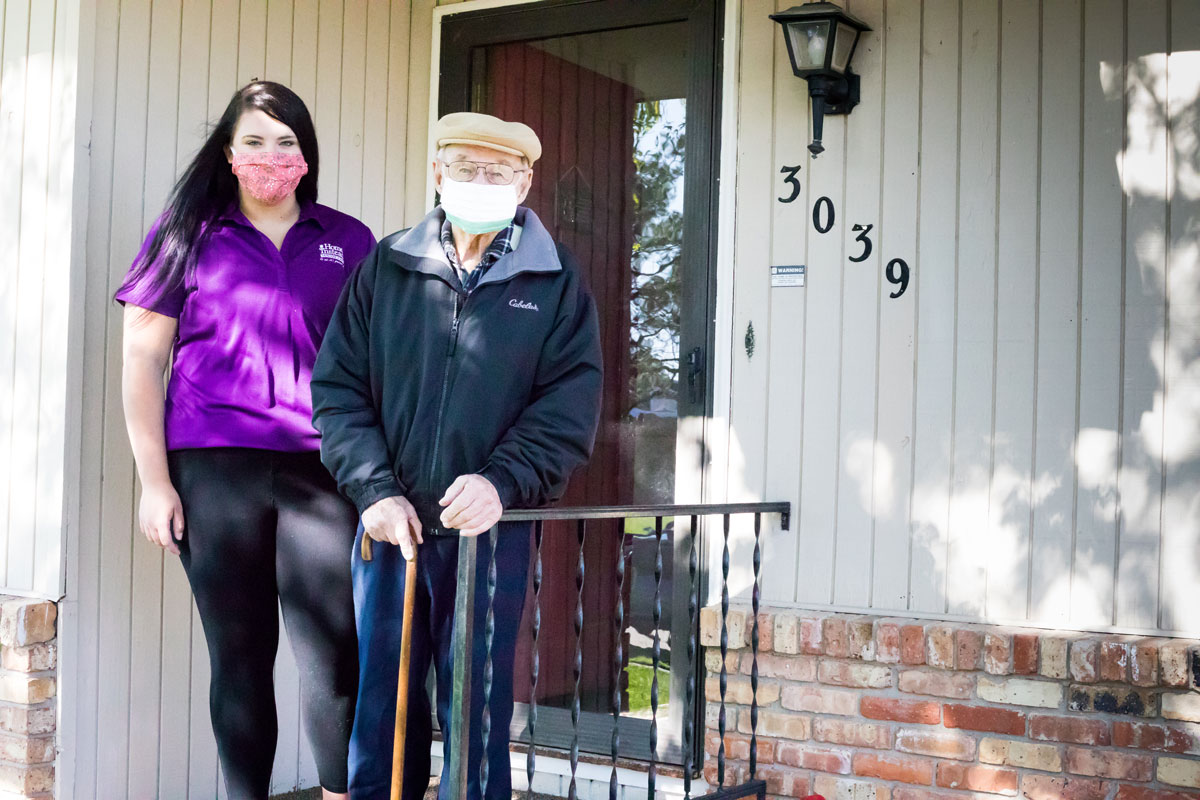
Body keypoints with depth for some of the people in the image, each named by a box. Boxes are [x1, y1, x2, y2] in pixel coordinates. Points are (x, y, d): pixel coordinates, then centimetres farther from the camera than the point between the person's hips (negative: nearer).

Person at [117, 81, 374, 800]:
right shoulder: (189, 232, 8)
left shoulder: (349, 242, 10)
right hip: (213, 469, 0)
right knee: (240, 654, 7)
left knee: (334, 652, -5)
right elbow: (142, 358, 6)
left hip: (321, 470, 1)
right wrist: (154, 479, -1)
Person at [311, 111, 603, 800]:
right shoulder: (387, 268, 7)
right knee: (380, 706, 9)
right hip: (391, 527, 2)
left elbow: (570, 407, -3)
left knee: (476, 713, 5)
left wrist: (502, 482, -17)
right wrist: (376, 490, -8)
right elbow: (338, 388, 4)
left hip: (491, 532, -1)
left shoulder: (557, 284, 4)